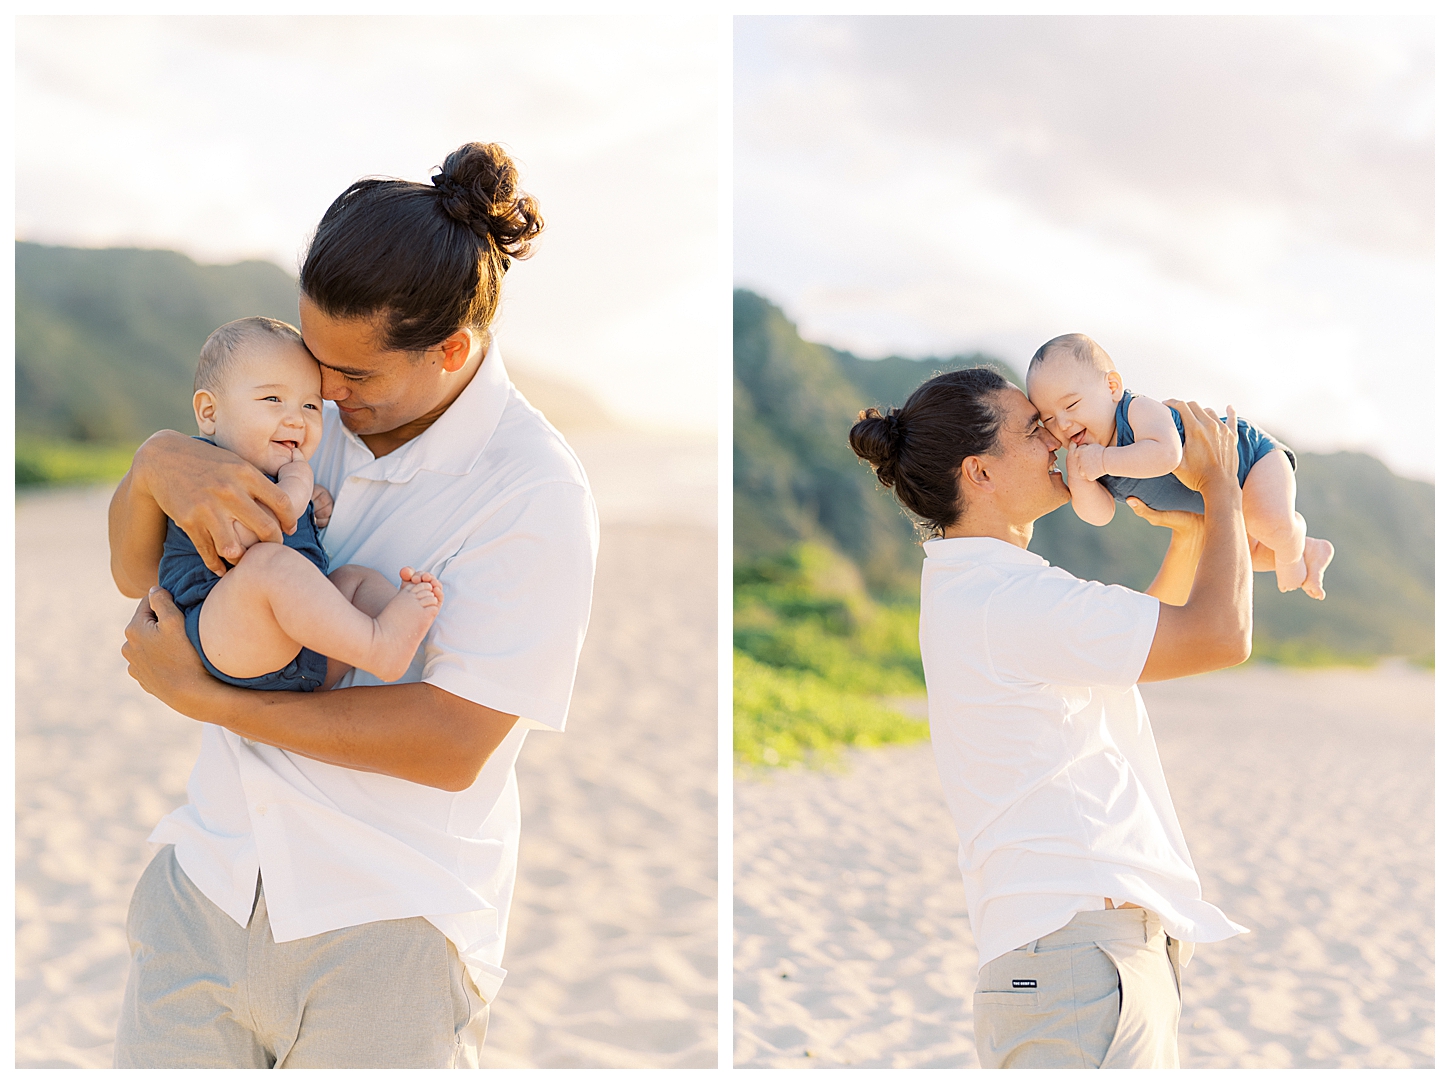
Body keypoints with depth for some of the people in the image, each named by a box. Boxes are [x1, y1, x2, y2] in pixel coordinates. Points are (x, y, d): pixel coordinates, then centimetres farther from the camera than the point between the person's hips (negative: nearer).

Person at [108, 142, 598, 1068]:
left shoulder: (536, 492, -16)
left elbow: (450, 745, -20)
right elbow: (135, 573, 7)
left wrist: (207, 696, -16)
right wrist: (158, 462, -16)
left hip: (385, 931, -4)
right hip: (207, 882, 5)